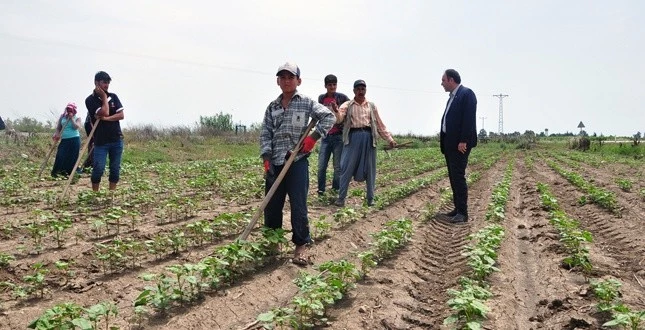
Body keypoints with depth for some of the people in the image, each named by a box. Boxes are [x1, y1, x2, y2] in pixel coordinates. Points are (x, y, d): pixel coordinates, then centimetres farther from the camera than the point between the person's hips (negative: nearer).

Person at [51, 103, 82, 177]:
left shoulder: (77, 118, 2)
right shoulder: (62, 116, 10)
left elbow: (76, 127, -14)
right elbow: (58, 127, 11)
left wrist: (71, 118, -12)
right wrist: (56, 134, -6)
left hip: (74, 139, -2)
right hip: (64, 139, 2)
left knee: (72, 157, -1)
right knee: (60, 155, -7)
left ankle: (68, 172, 9)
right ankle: (54, 171, 0)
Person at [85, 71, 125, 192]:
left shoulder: (113, 96, 7)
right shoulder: (90, 100, -6)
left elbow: (121, 115, -1)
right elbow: (105, 112, -19)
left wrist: (106, 118, -14)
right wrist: (104, 97, -8)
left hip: (117, 139, 4)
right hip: (101, 141, -4)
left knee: (115, 168, 5)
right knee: (98, 168, -6)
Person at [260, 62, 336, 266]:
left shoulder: (306, 103, 3)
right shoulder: (272, 107, 12)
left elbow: (329, 116, -2)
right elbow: (265, 134, 7)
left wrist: (313, 137, -12)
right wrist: (266, 159, -5)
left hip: (297, 161, -3)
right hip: (275, 162, 4)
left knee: (298, 205, -4)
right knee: (271, 205, 8)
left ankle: (301, 246, 7)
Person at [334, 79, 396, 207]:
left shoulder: (372, 106, 16)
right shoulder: (347, 105, 7)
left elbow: (380, 125, 17)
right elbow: (339, 119, -10)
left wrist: (389, 138, 11)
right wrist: (336, 111, -32)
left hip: (369, 137, 3)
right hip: (353, 137, -2)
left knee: (370, 169, 6)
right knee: (347, 168, -4)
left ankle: (370, 198, 15)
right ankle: (341, 198, 3)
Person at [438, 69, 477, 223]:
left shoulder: (467, 93, -9)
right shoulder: (452, 97, 20)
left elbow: (469, 119, -18)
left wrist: (463, 141, -22)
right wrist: (443, 138, 10)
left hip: (460, 143, -10)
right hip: (450, 143, 10)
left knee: (458, 176, -10)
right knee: (453, 177, 10)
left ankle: (463, 213, -6)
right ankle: (457, 209, 16)